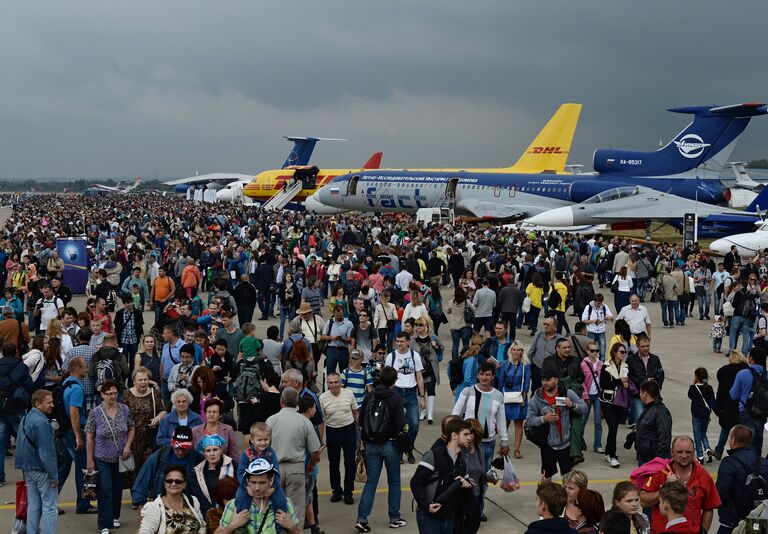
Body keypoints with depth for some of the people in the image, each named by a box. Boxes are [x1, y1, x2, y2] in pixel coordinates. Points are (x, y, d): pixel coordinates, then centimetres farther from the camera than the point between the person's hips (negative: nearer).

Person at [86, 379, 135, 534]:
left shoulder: (124, 410, -3)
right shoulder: (95, 413, -12)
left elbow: (131, 429, 9)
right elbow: (89, 438, -8)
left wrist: (127, 446, -6)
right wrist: (90, 460, -8)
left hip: (120, 457, 3)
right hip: (102, 458, -3)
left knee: (117, 489, 14)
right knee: (105, 490, -6)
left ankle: (114, 517, 33)